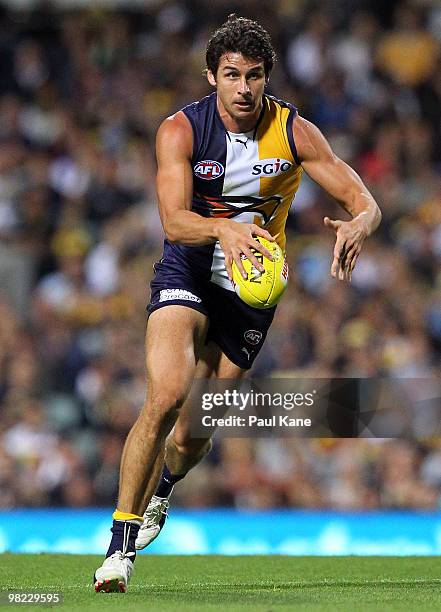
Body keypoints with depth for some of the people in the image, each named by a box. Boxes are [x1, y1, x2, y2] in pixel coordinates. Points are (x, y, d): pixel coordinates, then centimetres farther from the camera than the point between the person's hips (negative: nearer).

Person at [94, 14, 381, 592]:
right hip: (188, 270, -2)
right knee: (167, 396, -27)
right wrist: (223, 229, -47)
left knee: (191, 438, 4)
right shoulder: (180, 130, -15)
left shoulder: (294, 132, -11)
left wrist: (355, 226, -37)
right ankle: (122, 540, -17)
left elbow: (365, 202, -12)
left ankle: (162, 485, 43)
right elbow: (174, 220, -26)